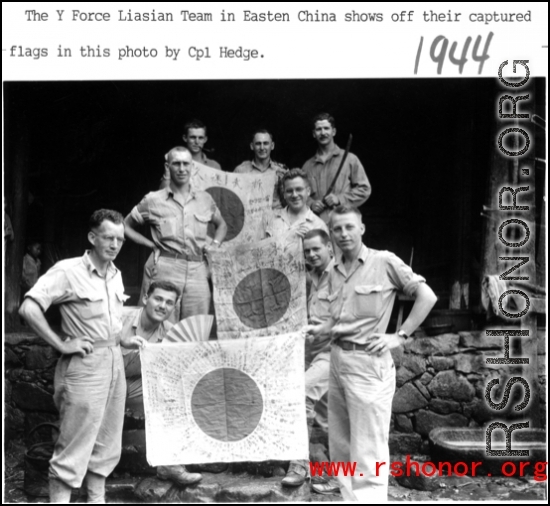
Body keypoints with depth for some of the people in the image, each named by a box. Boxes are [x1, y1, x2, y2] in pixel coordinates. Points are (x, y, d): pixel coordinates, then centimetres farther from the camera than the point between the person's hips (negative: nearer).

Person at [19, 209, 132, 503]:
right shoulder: (68, 271, -13)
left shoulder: (116, 275, 10)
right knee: (73, 449, -4)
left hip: (115, 361, 8)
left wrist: (122, 340, 12)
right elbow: (28, 309, -23)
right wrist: (61, 344, -20)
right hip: (85, 366, -8)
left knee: (106, 445, 16)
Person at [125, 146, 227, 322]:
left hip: (197, 272, 3)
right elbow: (126, 226, 12)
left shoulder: (205, 200, 13)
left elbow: (221, 225, 31)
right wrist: (151, 244, 2)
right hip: (164, 270, -3)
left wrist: (215, 244, 12)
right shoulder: (153, 200, 5)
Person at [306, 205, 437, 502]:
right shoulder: (334, 271, 12)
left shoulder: (385, 262, -7)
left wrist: (400, 336, -9)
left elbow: (427, 297, -5)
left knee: (367, 451, -3)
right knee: (340, 446, 15)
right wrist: (319, 330, 5)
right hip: (337, 359, 7)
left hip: (367, 362, -7)